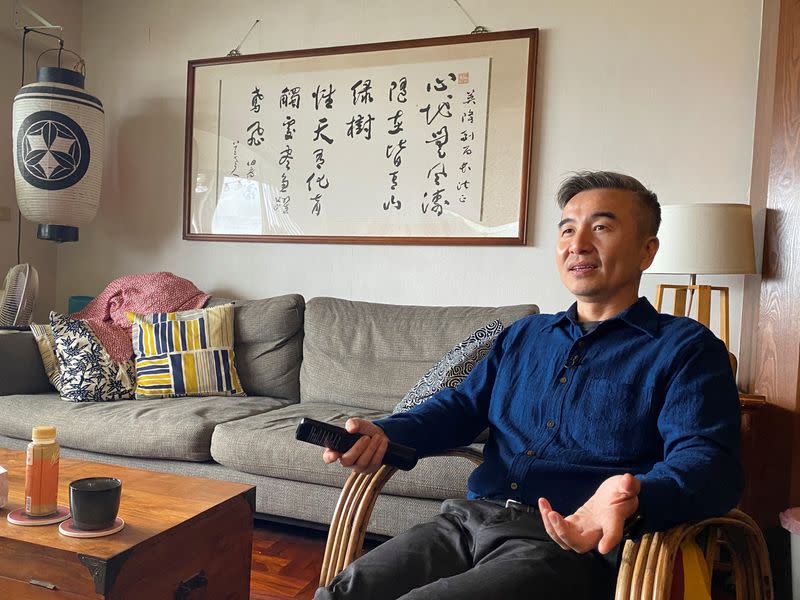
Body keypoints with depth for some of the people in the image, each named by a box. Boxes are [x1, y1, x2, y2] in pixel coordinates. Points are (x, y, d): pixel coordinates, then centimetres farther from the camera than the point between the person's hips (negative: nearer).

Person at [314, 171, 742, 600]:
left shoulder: (685, 348, 3)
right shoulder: (523, 335, 23)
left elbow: (707, 460, -10)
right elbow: (463, 405, 22)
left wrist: (632, 500, -33)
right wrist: (386, 434, 2)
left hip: (571, 545, -5)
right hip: (466, 520, 6)